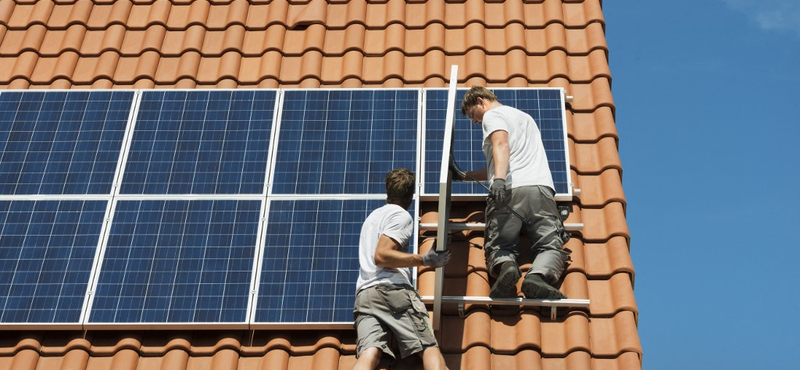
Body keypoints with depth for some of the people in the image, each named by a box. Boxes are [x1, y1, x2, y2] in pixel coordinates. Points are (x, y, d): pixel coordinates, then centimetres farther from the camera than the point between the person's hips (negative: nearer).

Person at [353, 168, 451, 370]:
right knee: (430, 348, -8)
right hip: (393, 289, -6)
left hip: (364, 293, 7)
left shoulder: (373, 215, 30)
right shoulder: (401, 215, 4)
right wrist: (424, 260, -9)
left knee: (369, 354, -14)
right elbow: (381, 256, -10)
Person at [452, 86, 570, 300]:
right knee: (551, 246, -2)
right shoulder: (525, 117, 39)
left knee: (499, 247, 3)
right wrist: (465, 176, 48)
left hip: (509, 190, -5)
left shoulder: (492, 115, 14)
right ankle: (538, 275, -33)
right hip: (541, 188, 5)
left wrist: (498, 180, -25)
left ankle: (506, 267, -31)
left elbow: (501, 144, -10)